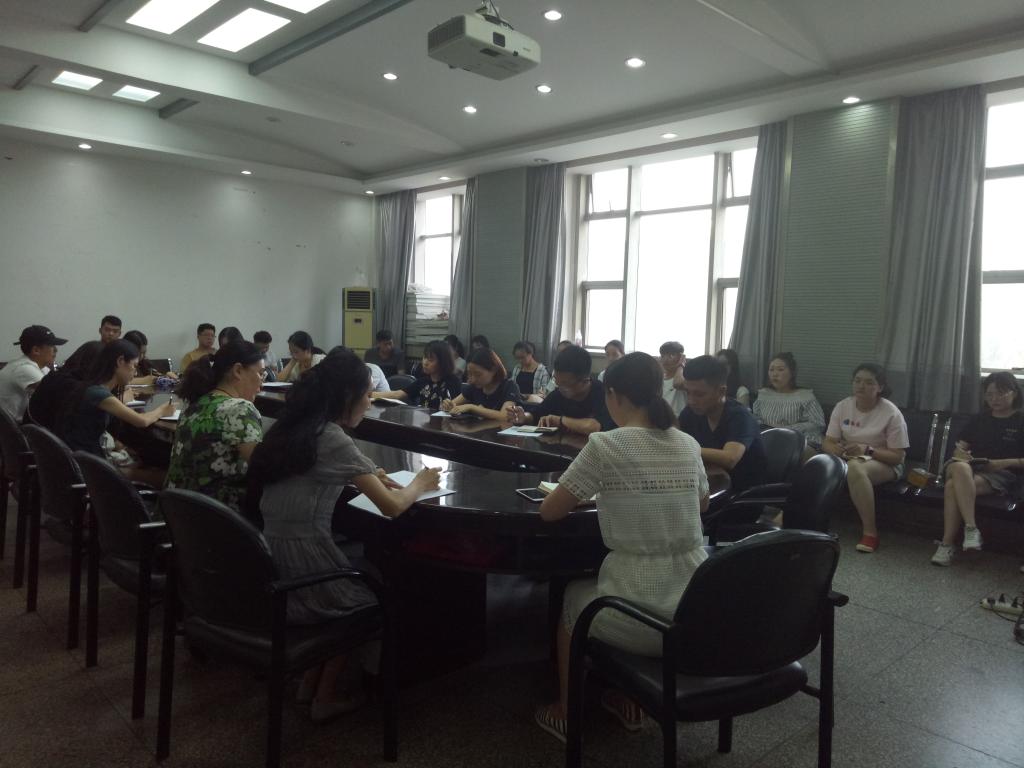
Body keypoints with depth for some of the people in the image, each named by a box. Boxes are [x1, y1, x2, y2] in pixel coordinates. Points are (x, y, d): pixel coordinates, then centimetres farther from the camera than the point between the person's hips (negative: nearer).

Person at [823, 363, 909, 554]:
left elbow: (897, 457, -11)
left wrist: (867, 450, -27)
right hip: (848, 458, 4)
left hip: (884, 463, -3)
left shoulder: (891, 413, -10)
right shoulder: (842, 406, 1)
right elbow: (827, 442, -2)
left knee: (854, 467, -39)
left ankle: (870, 532, -30)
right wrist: (837, 450, -26)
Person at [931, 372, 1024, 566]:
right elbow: (960, 446, 18)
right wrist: (960, 453, -6)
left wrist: (1005, 463, -14)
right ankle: (971, 528, -42)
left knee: (953, 486, -35)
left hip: (1001, 475, -4)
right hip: (971, 467, 4)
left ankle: (946, 545, -38)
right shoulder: (980, 419, 24)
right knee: (960, 467, -38)